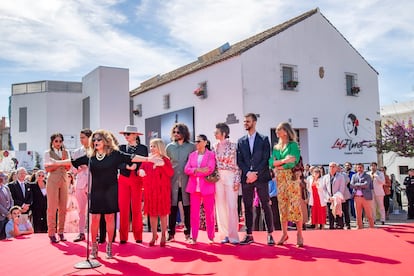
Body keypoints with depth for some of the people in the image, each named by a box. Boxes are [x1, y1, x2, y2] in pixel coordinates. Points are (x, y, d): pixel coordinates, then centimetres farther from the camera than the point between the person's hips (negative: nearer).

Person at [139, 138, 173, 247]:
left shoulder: (165, 160, -1)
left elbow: (171, 173, -13)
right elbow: (141, 169, 10)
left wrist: (162, 164, -24)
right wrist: (141, 171, -12)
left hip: (162, 190, -3)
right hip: (150, 190, 3)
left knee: (163, 212, 2)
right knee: (152, 213, 7)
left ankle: (163, 236, 13)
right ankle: (154, 236, 18)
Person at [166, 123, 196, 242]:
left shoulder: (191, 147, 3)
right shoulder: (169, 147, 9)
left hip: (187, 181, -1)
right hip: (172, 181, 1)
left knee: (187, 207, 3)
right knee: (172, 207, 2)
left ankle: (188, 233, 13)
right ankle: (171, 233, 9)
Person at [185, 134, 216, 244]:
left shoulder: (211, 154, 1)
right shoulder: (192, 155, 14)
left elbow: (210, 169, -12)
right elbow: (186, 169, 4)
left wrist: (195, 172, -10)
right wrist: (197, 169, -14)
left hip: (207, 187, -3)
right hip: (194, 187, 3)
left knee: (209, 213, 3)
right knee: (194, 213, 3)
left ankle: (211, 237, 13)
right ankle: (194, 237, 9)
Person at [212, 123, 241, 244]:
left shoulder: (232, 146, -4)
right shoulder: (215, 147, 9)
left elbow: (236, 164, -4)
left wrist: (237, 180, -9)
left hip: (230, 177, -4)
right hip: (218, 178, 5)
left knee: (232, 206, -6)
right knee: (220, 206, 5)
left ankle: (233, 235, -1)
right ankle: (224, 235, 11)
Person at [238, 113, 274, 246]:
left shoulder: (264, 139, 5)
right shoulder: (241, 141, 13)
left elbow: (266, 159, -3)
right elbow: (239, 161, 7)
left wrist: (256, 173, -11)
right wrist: (248, 173, -8)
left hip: (261, 177, -3)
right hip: (246, 178, 3)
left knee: (266, 206, -1)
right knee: (248, 207, 4)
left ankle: (270, 234, 5)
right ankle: (249, 235, 10)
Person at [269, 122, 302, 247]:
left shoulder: (293, 145, -1)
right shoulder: (276, 147, 15)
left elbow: (293, 162, -13)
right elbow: (271, 162, 1)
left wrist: (279, 165, -6)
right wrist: (283, 160, -13)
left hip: (292, 178, -5)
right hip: (280, 179, 5)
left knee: (295, 206, -8)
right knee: (282, 206, 6)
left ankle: (299, 234, -1)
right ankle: (284, 233, 12)